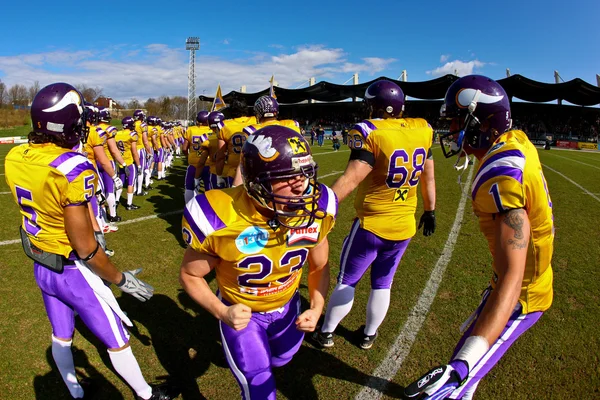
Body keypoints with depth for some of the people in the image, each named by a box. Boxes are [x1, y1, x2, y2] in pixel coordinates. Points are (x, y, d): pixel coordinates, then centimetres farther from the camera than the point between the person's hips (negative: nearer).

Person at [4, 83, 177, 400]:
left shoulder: (15, 158, -7)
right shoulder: (73, 168, -30)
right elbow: (84, 246, -24)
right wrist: (121, 279, -13)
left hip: (41, 267, 7)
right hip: (75, 272, -7)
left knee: (61, 336, 26)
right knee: (117, 341, 14)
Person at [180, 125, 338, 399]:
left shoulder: (315, 211, -23)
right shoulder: (221, 219, -34)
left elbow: (319, 267, -4)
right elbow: (190, 275, -15)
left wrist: (316, 309, -17)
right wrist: (221, 312, -29)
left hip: (288, 305, 4)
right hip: (241, 312, -4)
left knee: (280, 359, 30)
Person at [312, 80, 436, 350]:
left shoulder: (371, 133, -19)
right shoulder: (422, 130, 0)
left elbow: (350, 180, -26)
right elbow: (428, 178, 10)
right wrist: (430, 211, 23)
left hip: (371, 224, -5)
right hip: (405, 226, 5)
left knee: (346, 282, 12)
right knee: (382, 284, 19)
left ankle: (326, 333, 28)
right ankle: (369, 335, 37)